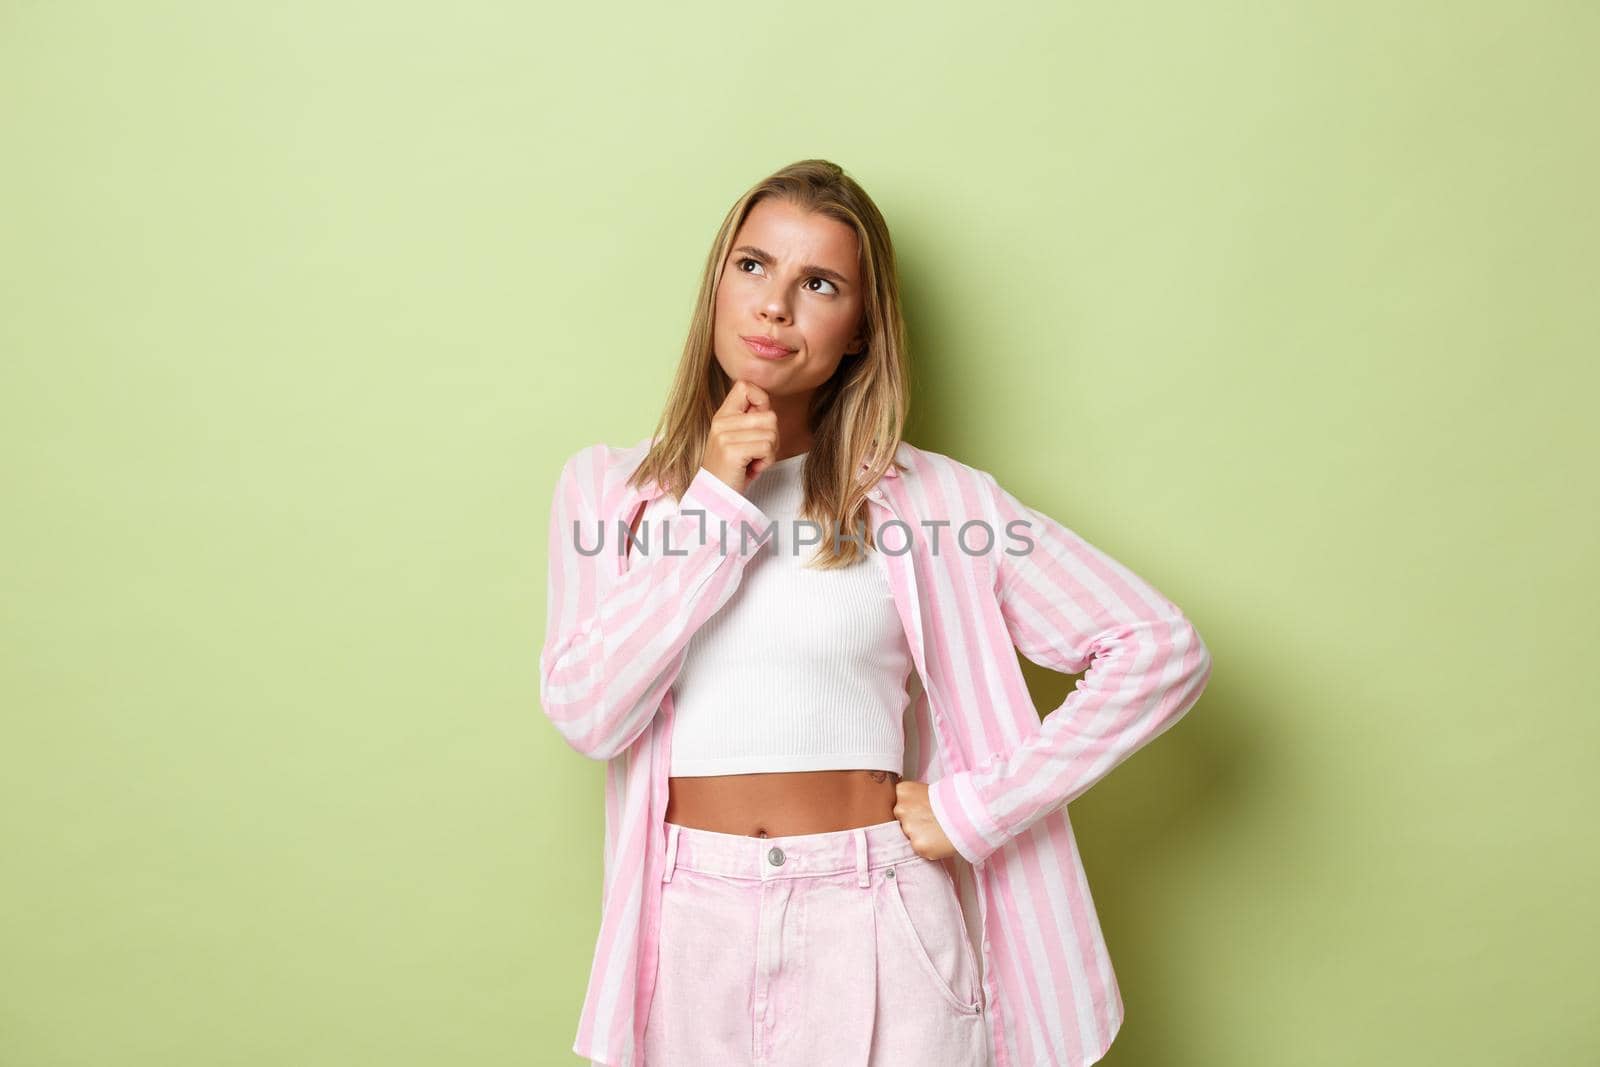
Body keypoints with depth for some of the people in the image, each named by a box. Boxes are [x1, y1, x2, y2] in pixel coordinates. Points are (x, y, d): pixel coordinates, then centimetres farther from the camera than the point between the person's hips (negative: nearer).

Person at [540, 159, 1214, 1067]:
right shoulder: (605, 485, 3)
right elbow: (587, 714, -9)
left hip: (876, 924, -1)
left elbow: (1162, 650, -7)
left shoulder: (928, 495, -4)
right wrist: (715, 501, -12)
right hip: (693, 929, 2)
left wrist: (975, 806, -9)